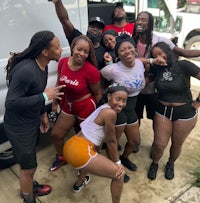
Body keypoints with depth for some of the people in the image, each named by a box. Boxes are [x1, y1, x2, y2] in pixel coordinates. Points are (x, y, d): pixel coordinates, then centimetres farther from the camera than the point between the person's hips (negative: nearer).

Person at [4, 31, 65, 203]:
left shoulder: (43, 65, -2)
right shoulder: (25, 70, -32)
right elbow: (11, 103, -31)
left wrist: (43, 114, 16)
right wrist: (45, 96, -29)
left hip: (33, 121, 8)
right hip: (19, 126, -8)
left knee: (29, 162, 28)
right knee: (29, 167, 10)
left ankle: (29, 186, 53)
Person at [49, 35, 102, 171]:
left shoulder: (92, 71, -26)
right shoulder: (63, 62, -11)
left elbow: (98, 94, -13)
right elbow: (59, 84, 5)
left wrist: (95, 113, -2)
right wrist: (55, 102, 9)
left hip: (86, 106, -5)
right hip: (68, 104, 6)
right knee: (56, 134, 15)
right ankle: (61, 158, 45)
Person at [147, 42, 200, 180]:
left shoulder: (183, 65, -13)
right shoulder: (157, 69, -1)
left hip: (185, 113, -2)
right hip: (163, 111, 2)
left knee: (177, 144, 15)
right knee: (159, 144, 2)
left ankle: (171, 164, 45)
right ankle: (154, 164, 33)